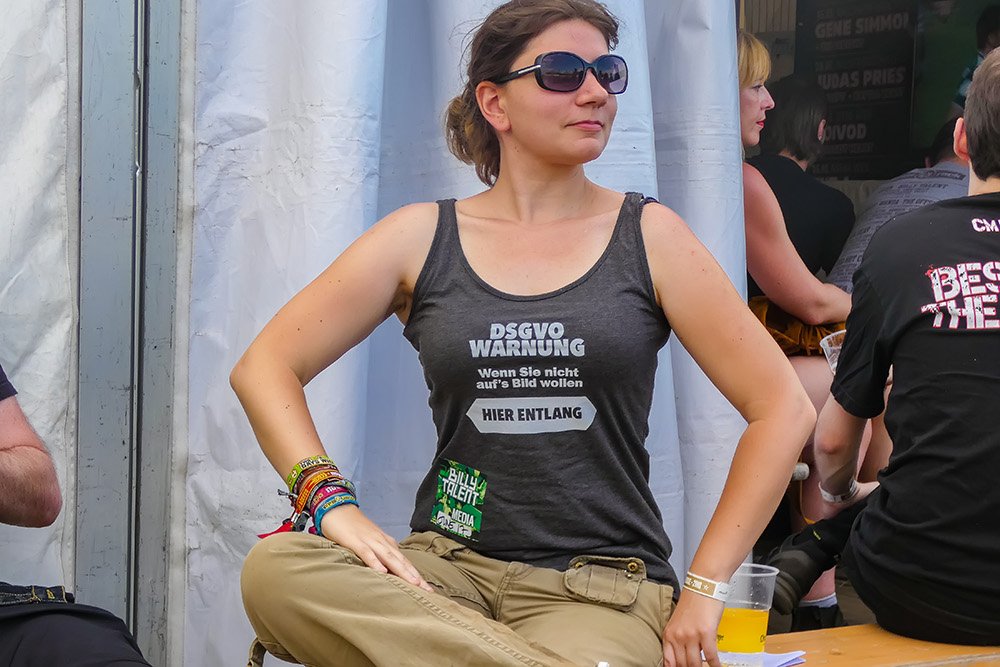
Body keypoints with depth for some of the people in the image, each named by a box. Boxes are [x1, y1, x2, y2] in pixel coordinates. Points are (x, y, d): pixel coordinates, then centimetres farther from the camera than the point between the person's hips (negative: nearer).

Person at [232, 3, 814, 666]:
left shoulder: (648, 237, 3)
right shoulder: (421, 237, 6)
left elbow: (785, 408, 1)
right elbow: (264, 367, 5)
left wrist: (703, 588, -4)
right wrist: (332, 499, -11)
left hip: (602, 584, -4)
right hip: (449, 564, 4)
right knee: (277, 568, -28)